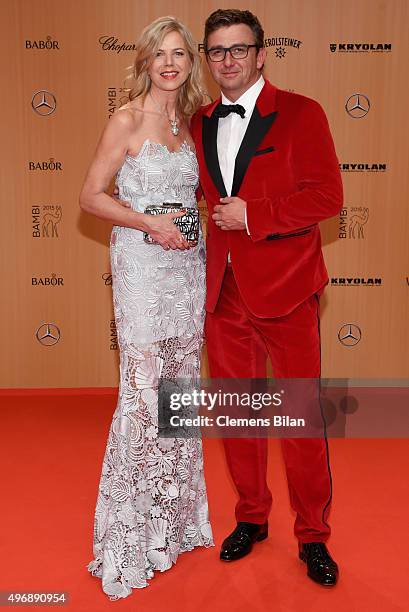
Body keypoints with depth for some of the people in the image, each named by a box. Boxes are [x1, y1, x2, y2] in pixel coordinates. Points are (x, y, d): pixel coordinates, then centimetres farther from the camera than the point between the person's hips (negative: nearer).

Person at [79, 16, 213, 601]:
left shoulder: (190, 120, 13)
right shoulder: (127, 119, -5)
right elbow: (90, 195, -7)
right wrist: (152, 224, -15)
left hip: (188, 262, 6)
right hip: (142, 266, -6)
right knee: (143, 388, -4)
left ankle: (177, 513, 27)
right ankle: (134, 528, 14)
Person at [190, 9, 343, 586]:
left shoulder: (300, 113, -3)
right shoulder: (201, 122, 13)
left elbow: (328, 195, -11)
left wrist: (252, 215, -16)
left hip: (284, 286, -5)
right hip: (223, 289, 5)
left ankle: (312, 535, 23)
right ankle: (251, 517, 33)